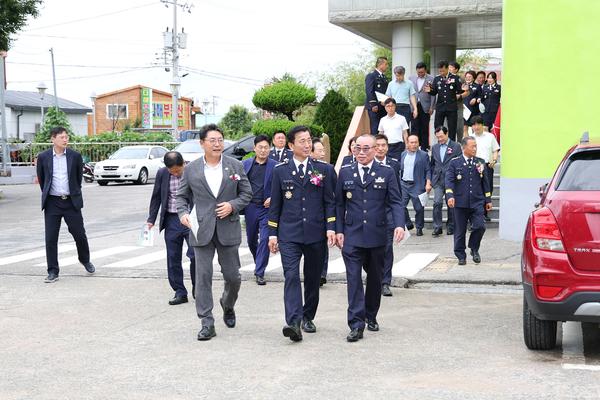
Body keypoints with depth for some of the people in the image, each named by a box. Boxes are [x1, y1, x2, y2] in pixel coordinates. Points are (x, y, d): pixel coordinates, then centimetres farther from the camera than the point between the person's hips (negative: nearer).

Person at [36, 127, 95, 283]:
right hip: (52, 203, 0)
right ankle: (53, 271, 9)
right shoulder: (43, 157, -1)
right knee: (50, 238, 0)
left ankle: (85, 260, 32)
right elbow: (41, 179, 11)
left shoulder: (75, 156, -1)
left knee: (79, 234, 6)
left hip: (71, 202, 0)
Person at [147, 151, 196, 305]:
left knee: (195, 255, -7)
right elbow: (156, 197, 10)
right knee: (173, 259, 6)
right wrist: (151, 219, 5)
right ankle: (180, 292, 17)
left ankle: (197, 290, 14)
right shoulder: (162, 174, 0)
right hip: (171, 221, 3)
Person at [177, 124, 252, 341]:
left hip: (228, 229, 1)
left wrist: (232, 205, -10)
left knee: (233, 276, 7)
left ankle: (228, 306, 38)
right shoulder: (191, 169, 3)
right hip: (202, 230, 0)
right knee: (203, 277, -2)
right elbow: (182, 196, 11)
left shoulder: (235, 166, 4)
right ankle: (207, 324, 4)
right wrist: (183, 213, -8)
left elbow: (246, 193, 8)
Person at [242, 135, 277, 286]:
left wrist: (273, 199, -14)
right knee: (251, 239, 15)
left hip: (267, 208, -3)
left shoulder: (275, 166, -2)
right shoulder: (245, 164, 4)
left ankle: (259, 273, -4)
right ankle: (258, 263, 41)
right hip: (250, 207, 3)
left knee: (265, 239, -9)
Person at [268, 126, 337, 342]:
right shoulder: (280, 171, 6)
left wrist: (331, 228, -5)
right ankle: (293, 322, -22)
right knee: (291, 276, -14)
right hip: (289, 235, -1)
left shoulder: (324, 169, 6)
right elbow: (275, 204, 8)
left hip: (316, 234, 1)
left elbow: (330, 201, 5)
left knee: (313, 279, 10)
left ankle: (308, 317, 26)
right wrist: (272, 233, 4)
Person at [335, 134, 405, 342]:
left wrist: (399, 224, -15)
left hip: (377, 236, 1)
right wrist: (339, 230, 2)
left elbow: (395, 202, 0)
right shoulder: (345, 172, 6)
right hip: (352, 235, -1)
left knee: (375, 278, 13)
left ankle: (371, 316, 31)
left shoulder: (386, 172, 3)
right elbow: (339, 204, 9)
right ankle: (356, 325, -9)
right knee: (354, 279, -8)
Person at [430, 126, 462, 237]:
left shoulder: (456, 146, 0)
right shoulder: (435, 147, 13)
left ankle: (450, 227, 17)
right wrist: (430, 180, 11)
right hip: (438, 180, 2)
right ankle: (437, 227, -5)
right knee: (437, 203, -10)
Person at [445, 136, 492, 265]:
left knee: (480, 226, -11)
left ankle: (474, 249, 15)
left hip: (477, 202, 2)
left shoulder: (480, 162, 10)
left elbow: (485, 182, 15)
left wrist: (488, 200, 14)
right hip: (461, 203, -2)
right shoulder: (455, 163, 1)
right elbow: (449, 180, -7)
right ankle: (461, 256, 17)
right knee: (460, 231, 4)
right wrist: (450, 195, -22)